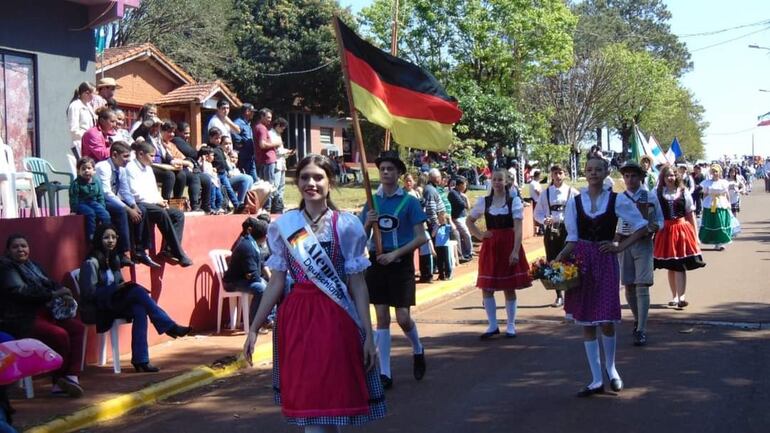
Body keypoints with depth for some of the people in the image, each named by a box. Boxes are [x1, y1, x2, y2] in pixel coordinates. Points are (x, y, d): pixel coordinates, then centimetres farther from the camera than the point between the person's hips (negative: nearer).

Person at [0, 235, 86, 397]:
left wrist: (62, 291, -6)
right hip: (20, 320, -8)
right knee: (60, 335, -27)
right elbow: (20, 291, -19)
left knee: (77, 327, -13)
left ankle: (71, 376, -20)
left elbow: (51, 284, 20)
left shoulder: (32, 265, 20)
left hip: (43, 312, 8)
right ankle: (60, 381, -8)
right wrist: (52, 294, -21)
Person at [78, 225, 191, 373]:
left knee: (139, 310, -28)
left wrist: (124, 286, -3)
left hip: (114, 303, 7)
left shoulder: (114, 259, 14)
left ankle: (140, 360, -32)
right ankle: (170, 327, -25)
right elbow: (89, 292, -15)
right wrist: (116, 288, -21)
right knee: (138, 291, -28)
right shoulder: (91, 263, -10)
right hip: (98, 309, -7)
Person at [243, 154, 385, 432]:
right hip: (296, 316, 2)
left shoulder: (346, 225, -1)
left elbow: (357, 284, -1)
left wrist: (368, 335, -5)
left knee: (331, 400, -1)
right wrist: (254, 329, 5)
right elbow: (276, 283, 8)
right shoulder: (283, 226, 5)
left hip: (335, 319, -2)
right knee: (306, 404, 6)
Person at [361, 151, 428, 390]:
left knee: (403, 318, -6)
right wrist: (367, 223, -11)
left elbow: (421, 238, -7)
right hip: (377, 261, 3)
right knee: (382, 318, 3)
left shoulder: (409, 201, -4)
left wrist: (395, 254, -16)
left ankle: (418, 350, 26)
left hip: (401, 262, -3)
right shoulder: (372, 201, 7)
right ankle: (385, 373, 8)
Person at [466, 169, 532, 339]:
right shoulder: (484, 201, 4)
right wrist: (479, 235, 1)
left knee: (509, 288, 4)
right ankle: (492, 325, 13)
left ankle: (511, 325, 15)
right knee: (486, 287, 2)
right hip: (490, 247, 3)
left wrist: (515, 251, -18)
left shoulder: (514, 201, -5)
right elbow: (470, 221, 17)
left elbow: (518, 228, -11)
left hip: (509, 246, -3)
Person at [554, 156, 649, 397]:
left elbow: (641, 226, 4)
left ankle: (610, 368, 26)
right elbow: (572, 238, 4)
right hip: (581, 262, 2)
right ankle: (596, 380, 13)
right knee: (586, 322, 4)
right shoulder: (574, 201, 3)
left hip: (606, 260, -2)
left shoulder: (617, 200, -2)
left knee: (607, 321, -2)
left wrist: (620, 246, -3)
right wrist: (560, 257, -11)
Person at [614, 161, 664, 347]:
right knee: (629, 286, 10)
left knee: (642, 287, -10)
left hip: (644, 244, -3)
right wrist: (613, 234, -5)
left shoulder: (651, 197, 2)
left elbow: (660, 220, 5)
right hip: (624, 244, 3)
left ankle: (641, 330, -9)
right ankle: (637, 319, 35)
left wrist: (655, 227, -15)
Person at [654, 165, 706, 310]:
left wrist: (695, 234, 3)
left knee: (681, 266, -9)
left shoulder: (684, 192, 4)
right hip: (665, 230, 1)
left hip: (681, 229, -1)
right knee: (670, 266, 9)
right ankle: (674, 296, 20)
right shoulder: (658, 193, 5)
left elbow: (690, 215, 5)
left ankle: (681, 297, -13)